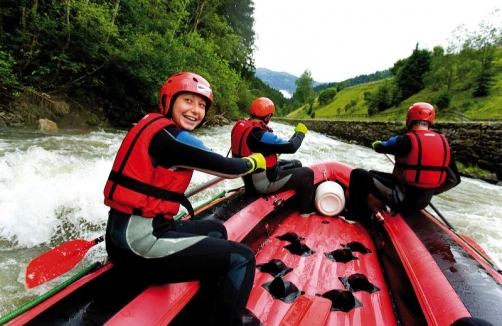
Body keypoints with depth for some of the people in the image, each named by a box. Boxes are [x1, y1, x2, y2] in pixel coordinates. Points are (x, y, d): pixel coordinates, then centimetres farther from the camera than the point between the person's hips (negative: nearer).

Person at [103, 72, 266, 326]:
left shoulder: (153, 125, 13)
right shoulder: (169, 136, -17)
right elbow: (228, 169, -11)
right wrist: (253, 162, 9)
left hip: (128, 233, 11)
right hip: (139, 242, -11)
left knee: (215, 230, 24)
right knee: (242, 258, -12)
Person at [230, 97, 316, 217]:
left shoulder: (241, 126, -2)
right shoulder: (259, 135, -30)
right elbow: (291, 147, -23)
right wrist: (300, 133, -5)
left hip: (252, 176, 10)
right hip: (264, 182, -10)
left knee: (296, 164, 21)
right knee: (307, 173, 0)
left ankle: (296, 200, 35)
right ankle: (306, 209, 19)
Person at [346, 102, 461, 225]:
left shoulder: (407, 140, -19)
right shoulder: (443, 142, 0)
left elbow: (381, 147, -2)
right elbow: (454, 179, 4)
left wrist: (376, 144, 22)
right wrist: (430, 191, 17)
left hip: (402, 199, -7)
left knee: (358, 174, 0)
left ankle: (356, 215, 4)